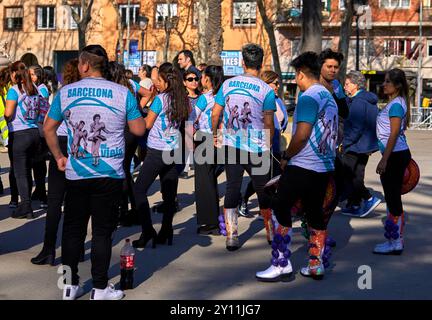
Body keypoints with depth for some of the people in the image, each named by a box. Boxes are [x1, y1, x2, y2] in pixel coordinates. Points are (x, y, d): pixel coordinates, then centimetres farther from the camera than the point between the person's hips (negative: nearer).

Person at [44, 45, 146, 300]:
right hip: (110, 174, -2)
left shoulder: (66, 92, 1)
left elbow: (49, 128, 8)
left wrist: (59, 157, 18)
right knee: (102, 231, 4)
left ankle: (70, 285, 18)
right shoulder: (122, 93, -5)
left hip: (75, 174, 2)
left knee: (73, 230, 12)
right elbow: (139, 129, 0)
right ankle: (100, 289, 9)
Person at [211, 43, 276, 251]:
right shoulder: (266, 90, -7)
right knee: (263, 191, 11)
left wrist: (215, 134, 21)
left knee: (232, 188, 8)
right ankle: (272, 232, 22)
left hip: (231, 146, 3)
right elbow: (269, 124, -7)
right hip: (256, 148, -2)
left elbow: (215, 113, 6)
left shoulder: (228, 84, 2)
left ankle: (231, 236, 6)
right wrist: (268, 144, 8)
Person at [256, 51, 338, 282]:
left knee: (281, 209, -2)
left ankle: (281, 265, -2)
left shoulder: (308, 97, -15)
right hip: (325, 167, 9)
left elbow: (301, 135, -21)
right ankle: (316, 265, 16)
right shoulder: (329, 98, 14)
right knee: (315, 213, 13)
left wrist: (287, 157, -7)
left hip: (302, 166, -9)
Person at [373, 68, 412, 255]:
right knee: (393, 198, 14)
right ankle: (395, 240, 21)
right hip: (397, 155, 10)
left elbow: (394, 134, -19)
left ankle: (395, 243, 0)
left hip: (395, 155, -10)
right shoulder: (394, 103, 15)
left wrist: (384, 160, -21)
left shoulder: (396, 104, -14)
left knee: (393, 199, -5)